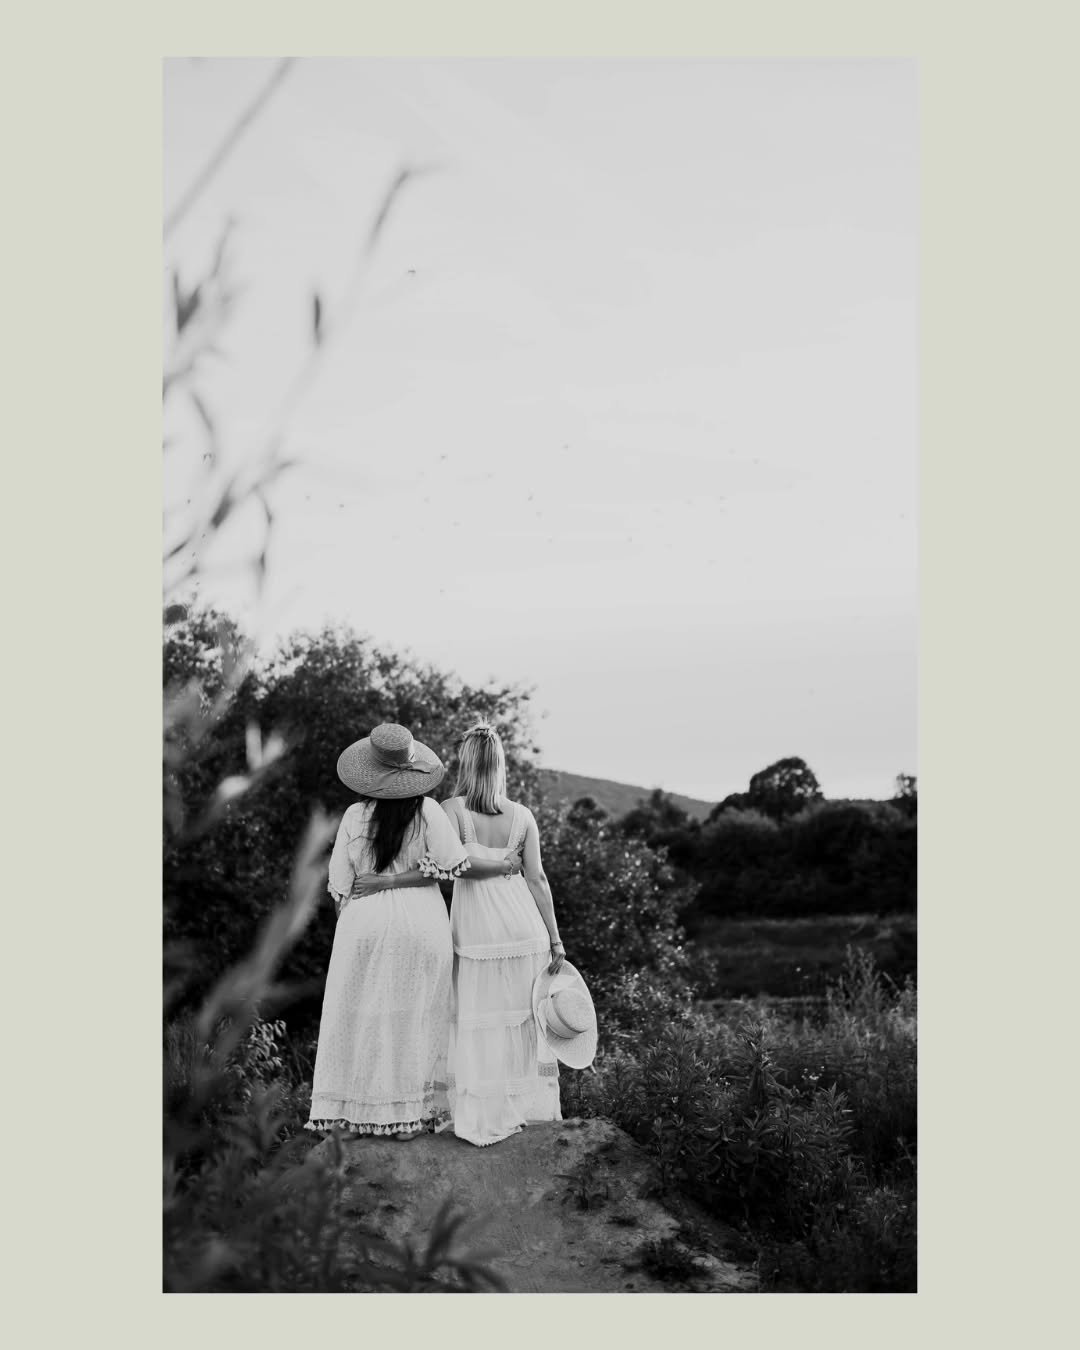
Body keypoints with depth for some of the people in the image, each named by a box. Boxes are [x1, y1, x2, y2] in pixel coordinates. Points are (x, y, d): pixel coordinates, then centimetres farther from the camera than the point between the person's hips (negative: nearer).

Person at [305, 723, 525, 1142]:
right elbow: (459, 864, -10)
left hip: (364, 923, 1)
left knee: (361, 1016, 9)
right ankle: (410, 1114, 11)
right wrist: (504, 866, 4)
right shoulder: (428, 812, -8)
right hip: (420, 925, -1)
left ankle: (353, 1112, 11)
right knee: (414, 1018, 8)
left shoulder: (354, 816, -4)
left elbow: (340, 885, -1)